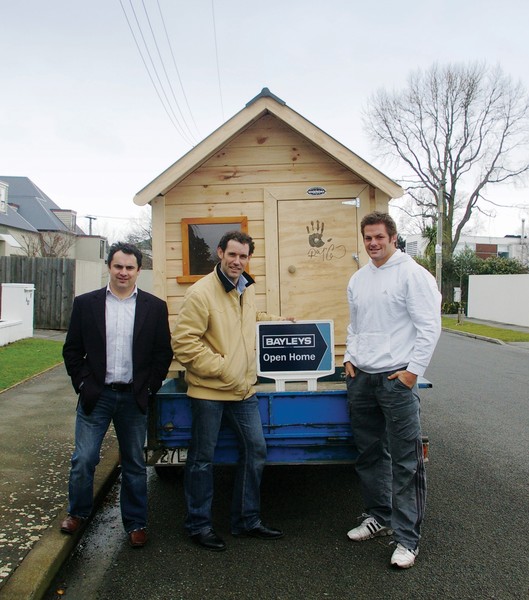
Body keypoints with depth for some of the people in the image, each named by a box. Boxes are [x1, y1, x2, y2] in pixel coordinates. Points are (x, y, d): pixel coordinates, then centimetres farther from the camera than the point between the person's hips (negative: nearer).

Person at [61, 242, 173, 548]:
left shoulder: (155, 307, 0)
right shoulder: (86, 303, 1)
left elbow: (164, 352, 2)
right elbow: (72, 350, 5)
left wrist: (149, 388, -4)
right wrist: (83, 383, -4)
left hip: (134, 397, 0)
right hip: (96, 396, 0)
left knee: (135, 463, 11)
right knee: (83, 459, 6)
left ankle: (136, 523, 27)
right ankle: (78, 512, 33)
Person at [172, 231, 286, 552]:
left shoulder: (247, 288, 8)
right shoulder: (201, 292, -16)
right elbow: (184, 343, -19)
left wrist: (275, 319, 18)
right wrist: (222, 368, -19)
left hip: (244, 389, 7)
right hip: (209, 391, -7)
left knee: (256, 451, 14)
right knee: (203, 459, 8)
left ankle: (248, 520, 32)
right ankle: (199, 525, 27)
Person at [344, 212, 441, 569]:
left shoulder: (412, 274, -8)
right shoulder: (358, 279, 13)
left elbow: (430, 327, -11)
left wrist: (412, 370, -14)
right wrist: (350, 358, 11)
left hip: (396, 379, -7)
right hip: (361, 379, 7)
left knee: (405, 462, -1)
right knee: (370, 455, 17)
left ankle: (407, 538, 11)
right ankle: (378, 516, 35)